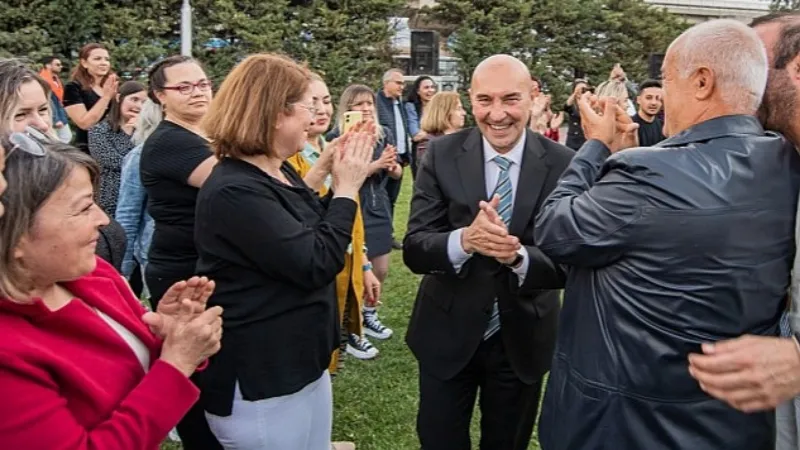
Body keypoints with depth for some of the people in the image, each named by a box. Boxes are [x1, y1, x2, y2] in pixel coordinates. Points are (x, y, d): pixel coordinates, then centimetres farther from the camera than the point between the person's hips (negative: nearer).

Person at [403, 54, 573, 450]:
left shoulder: (563, 164, -12)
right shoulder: (441, 155, -11)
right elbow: (414, 249, -15)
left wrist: (520, 256, -35)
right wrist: (464, 240, -36)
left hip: (523, 338, 1)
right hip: (447, 334, 0)